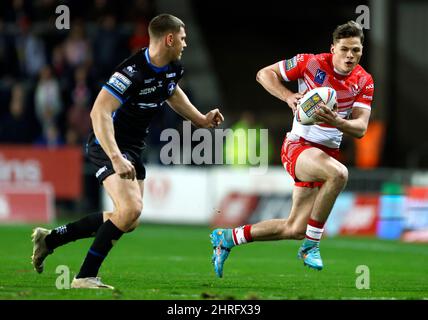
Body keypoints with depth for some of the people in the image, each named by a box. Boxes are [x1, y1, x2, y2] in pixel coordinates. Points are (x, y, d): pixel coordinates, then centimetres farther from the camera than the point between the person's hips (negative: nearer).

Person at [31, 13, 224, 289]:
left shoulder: (173, 68, 1)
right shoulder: (132, 72, -27)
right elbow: (99, 113, -33)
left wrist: (201, 120, 22)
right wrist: (116, 158, -40)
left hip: (134, 148, 9)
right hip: (109, 145, -9)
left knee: (129, 221, 12)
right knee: (131, 208, -26)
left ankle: (50, 239, 22)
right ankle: (85, 276, -16)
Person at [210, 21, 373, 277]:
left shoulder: (364, 81, -2)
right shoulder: (311, 63, -12)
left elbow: (360, 128, -8)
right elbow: (265, 74, -2)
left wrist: (337, 121, -29)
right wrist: (289, 96, -19)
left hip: (329, 152, 6)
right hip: (298, 146, -6)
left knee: (294, 229, 8)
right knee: (338, 173, -38)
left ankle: (227, 237, 29)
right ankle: (311, 246, -23)